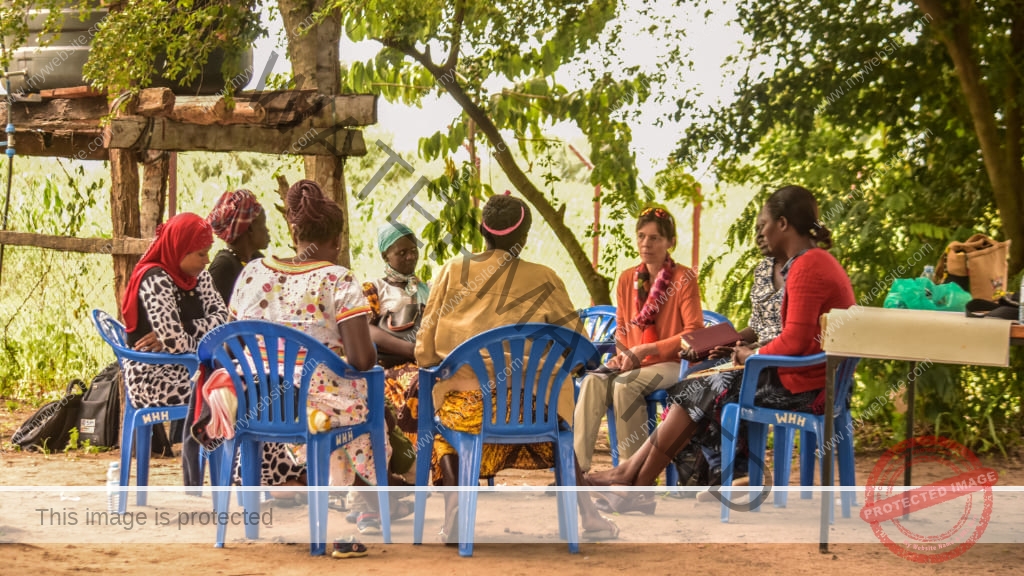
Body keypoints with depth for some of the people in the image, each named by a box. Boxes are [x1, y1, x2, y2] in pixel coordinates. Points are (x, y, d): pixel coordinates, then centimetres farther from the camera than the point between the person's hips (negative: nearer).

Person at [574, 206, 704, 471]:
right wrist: (622, 354, -2)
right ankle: (576, 468, -35)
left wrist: (646, 349, -15)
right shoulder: (627, 279, 13)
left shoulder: (684, 279, -4)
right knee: (593, 382, -27)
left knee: (625, 384, -34)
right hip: (633, 365, 5)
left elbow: (694, 333, -10)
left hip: (671, 364, -5)